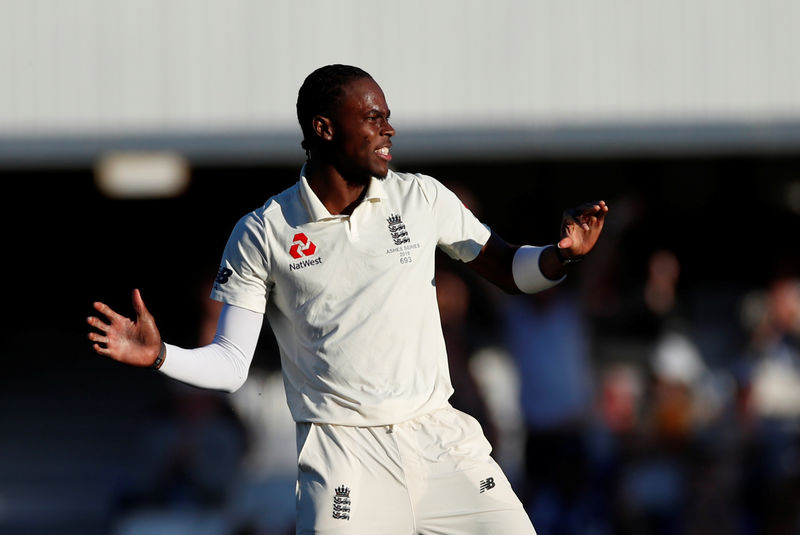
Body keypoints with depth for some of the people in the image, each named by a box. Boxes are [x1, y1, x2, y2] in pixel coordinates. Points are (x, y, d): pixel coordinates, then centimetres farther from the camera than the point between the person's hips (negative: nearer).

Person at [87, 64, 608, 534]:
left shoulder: (422, 198, 7)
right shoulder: (262, 234, 0)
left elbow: (508, 269, 15)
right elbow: (230, 365, 1)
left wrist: (562, 255, -6)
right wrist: (159, 355, -17)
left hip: (441, 438, 3)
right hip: (344, 453, -3)